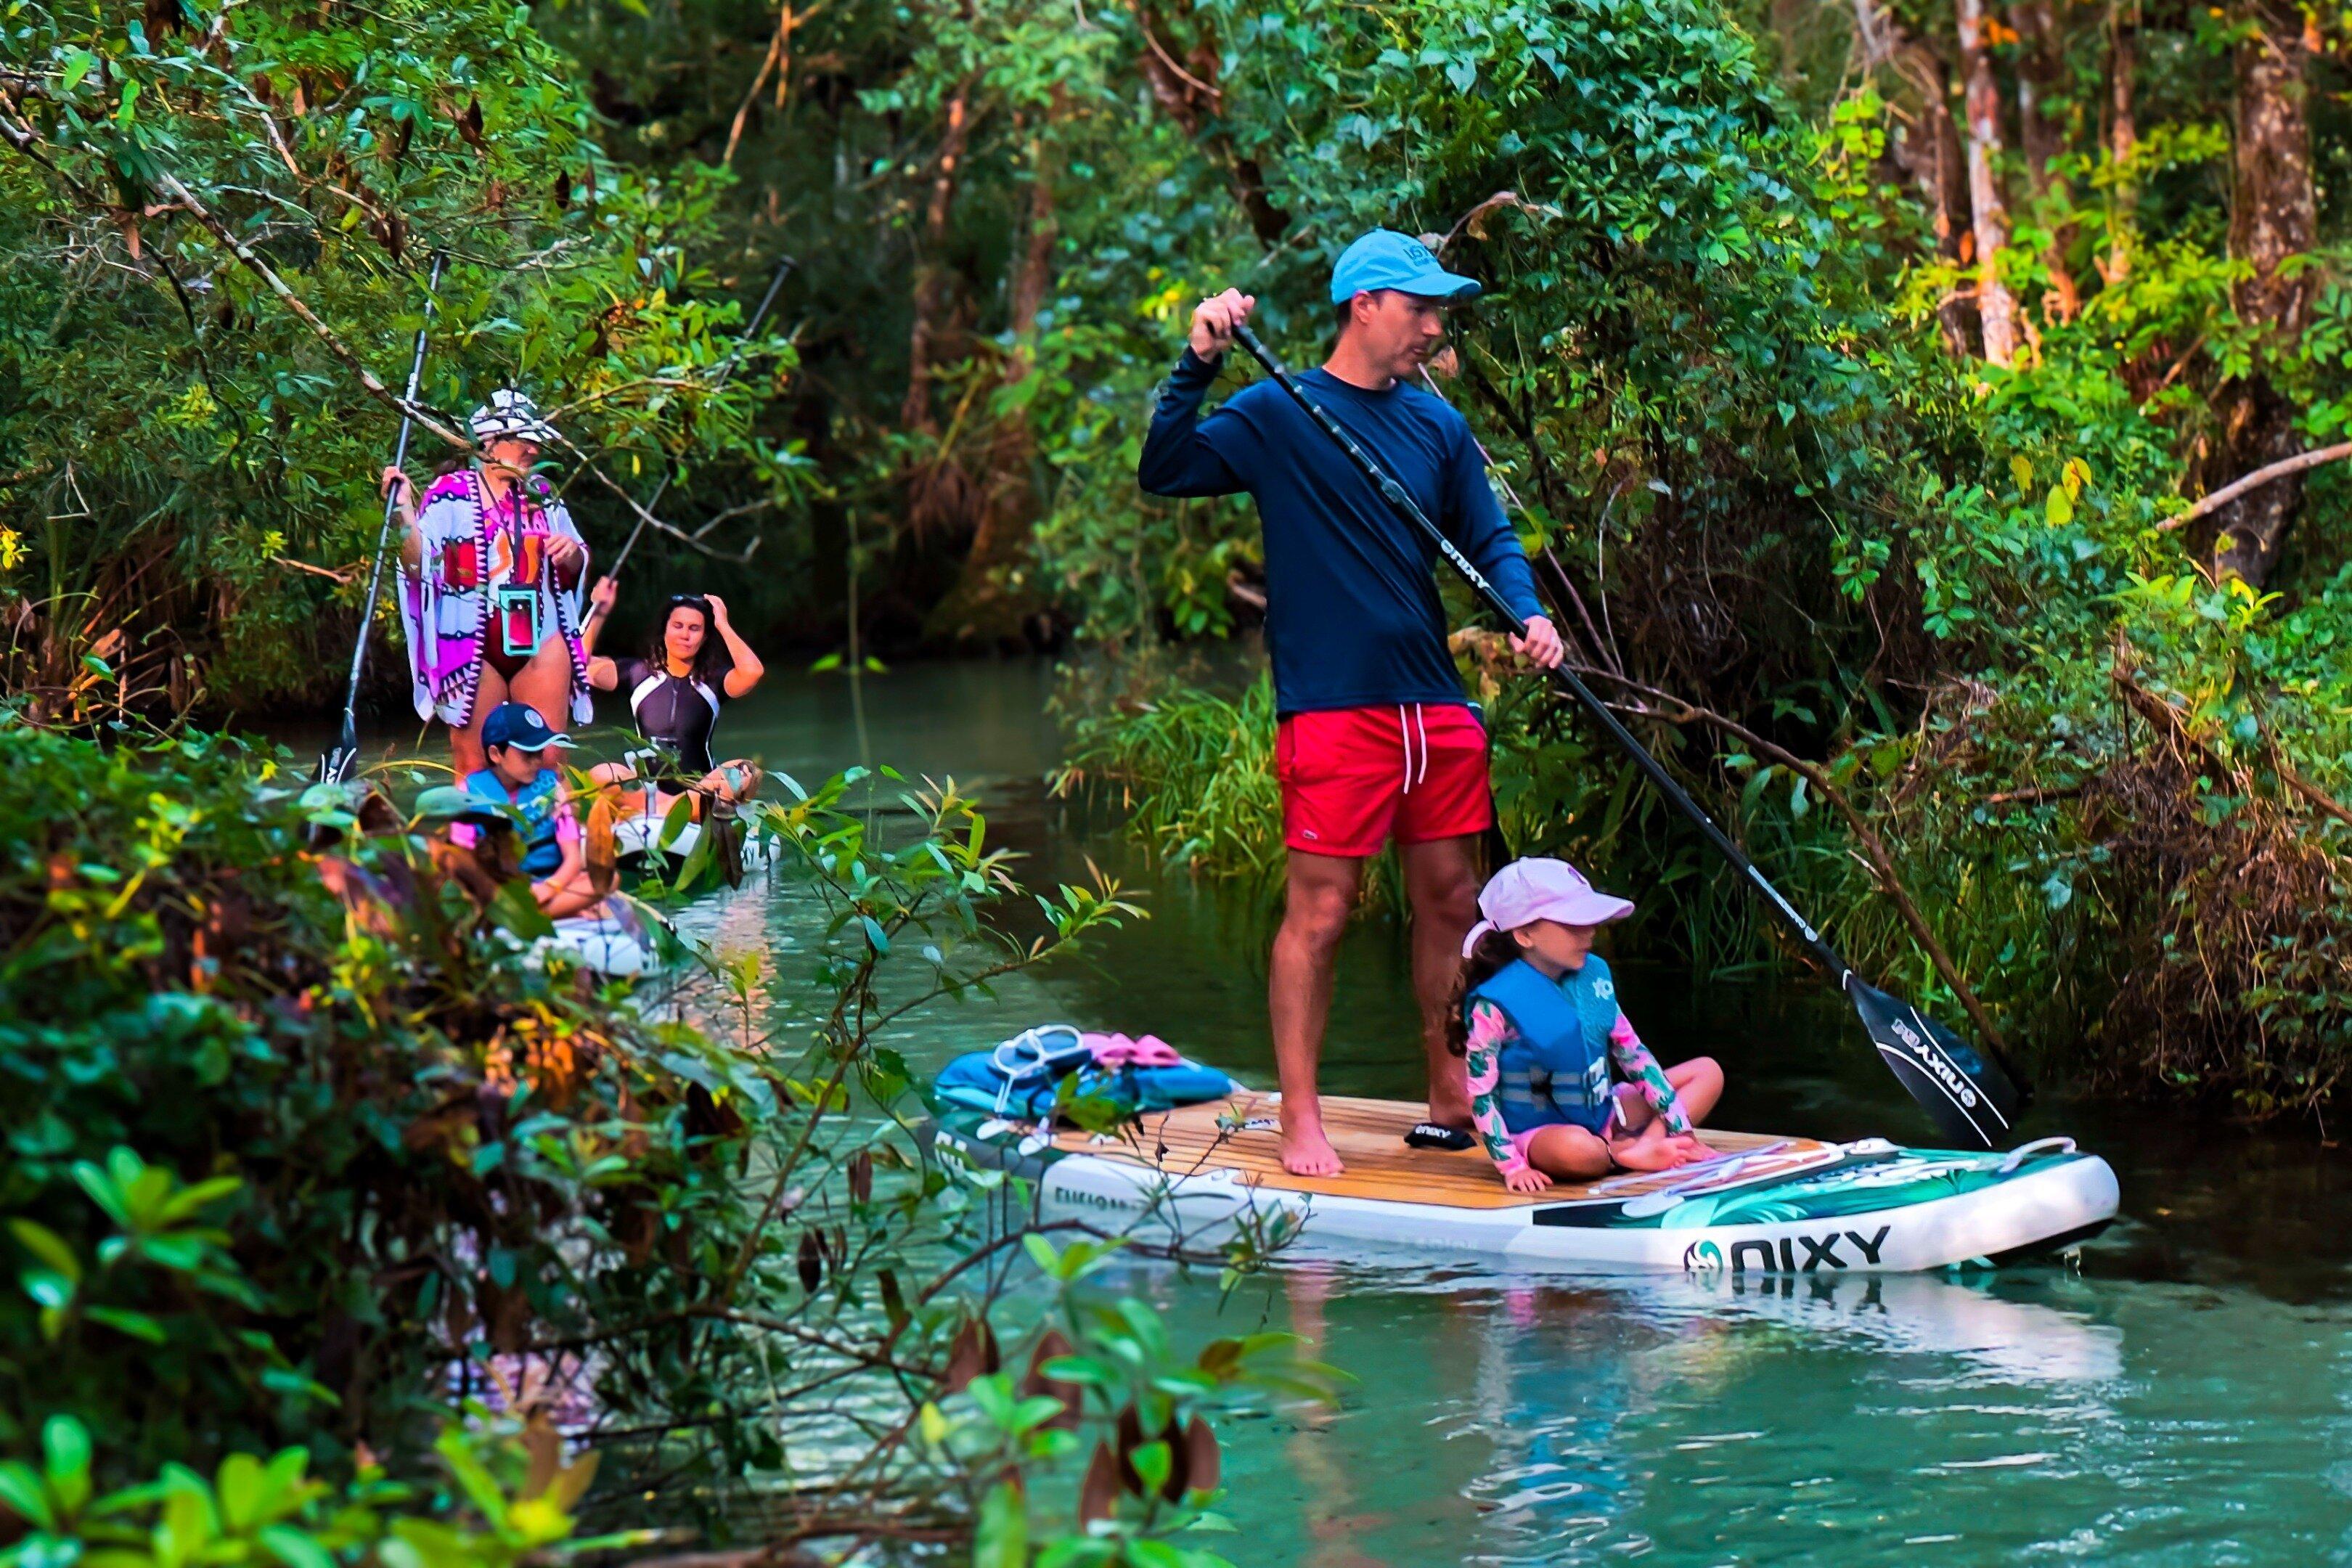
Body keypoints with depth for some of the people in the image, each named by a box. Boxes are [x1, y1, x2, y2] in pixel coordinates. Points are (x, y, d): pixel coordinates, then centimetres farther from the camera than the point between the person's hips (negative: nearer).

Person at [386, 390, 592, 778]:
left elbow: (576, 570, 23)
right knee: (474, 771, -3)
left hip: (541, 645, 4)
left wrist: (572, 553, 0)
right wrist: (405, 512, -20)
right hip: (473, 646, -4)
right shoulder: (451, 494, 0)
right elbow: (420, 569, -8)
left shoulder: (542, 496, 14)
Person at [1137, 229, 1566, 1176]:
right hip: (1332, 706, -6)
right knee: (1320, 911, -5)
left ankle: (1451, 1096, 23)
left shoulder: (1436, 425, 13)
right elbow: (1163, 472, -11)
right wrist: (1198, 366, -22)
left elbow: (1488, 539, 15)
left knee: (1451, 900, 11)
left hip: (1436, 706, 6)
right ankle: (1300, 1122, 0)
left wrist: (1527, 612, -4)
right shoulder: (1277, 415, -3)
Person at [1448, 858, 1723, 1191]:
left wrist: (1682, 1129, 2)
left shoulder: (1593, 974, 3)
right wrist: (1512, 1166, -25)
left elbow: (1632, 1052, 6)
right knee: (1575, 1149, -43)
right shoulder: (1496, 1004, -18)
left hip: (1603, 1114, 8)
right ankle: (1631, 1155, -12)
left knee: (1708, 1072, 4)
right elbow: (1482, 1093, -17)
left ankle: (1647, 1144, -19)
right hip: (1538, 1134, -8)